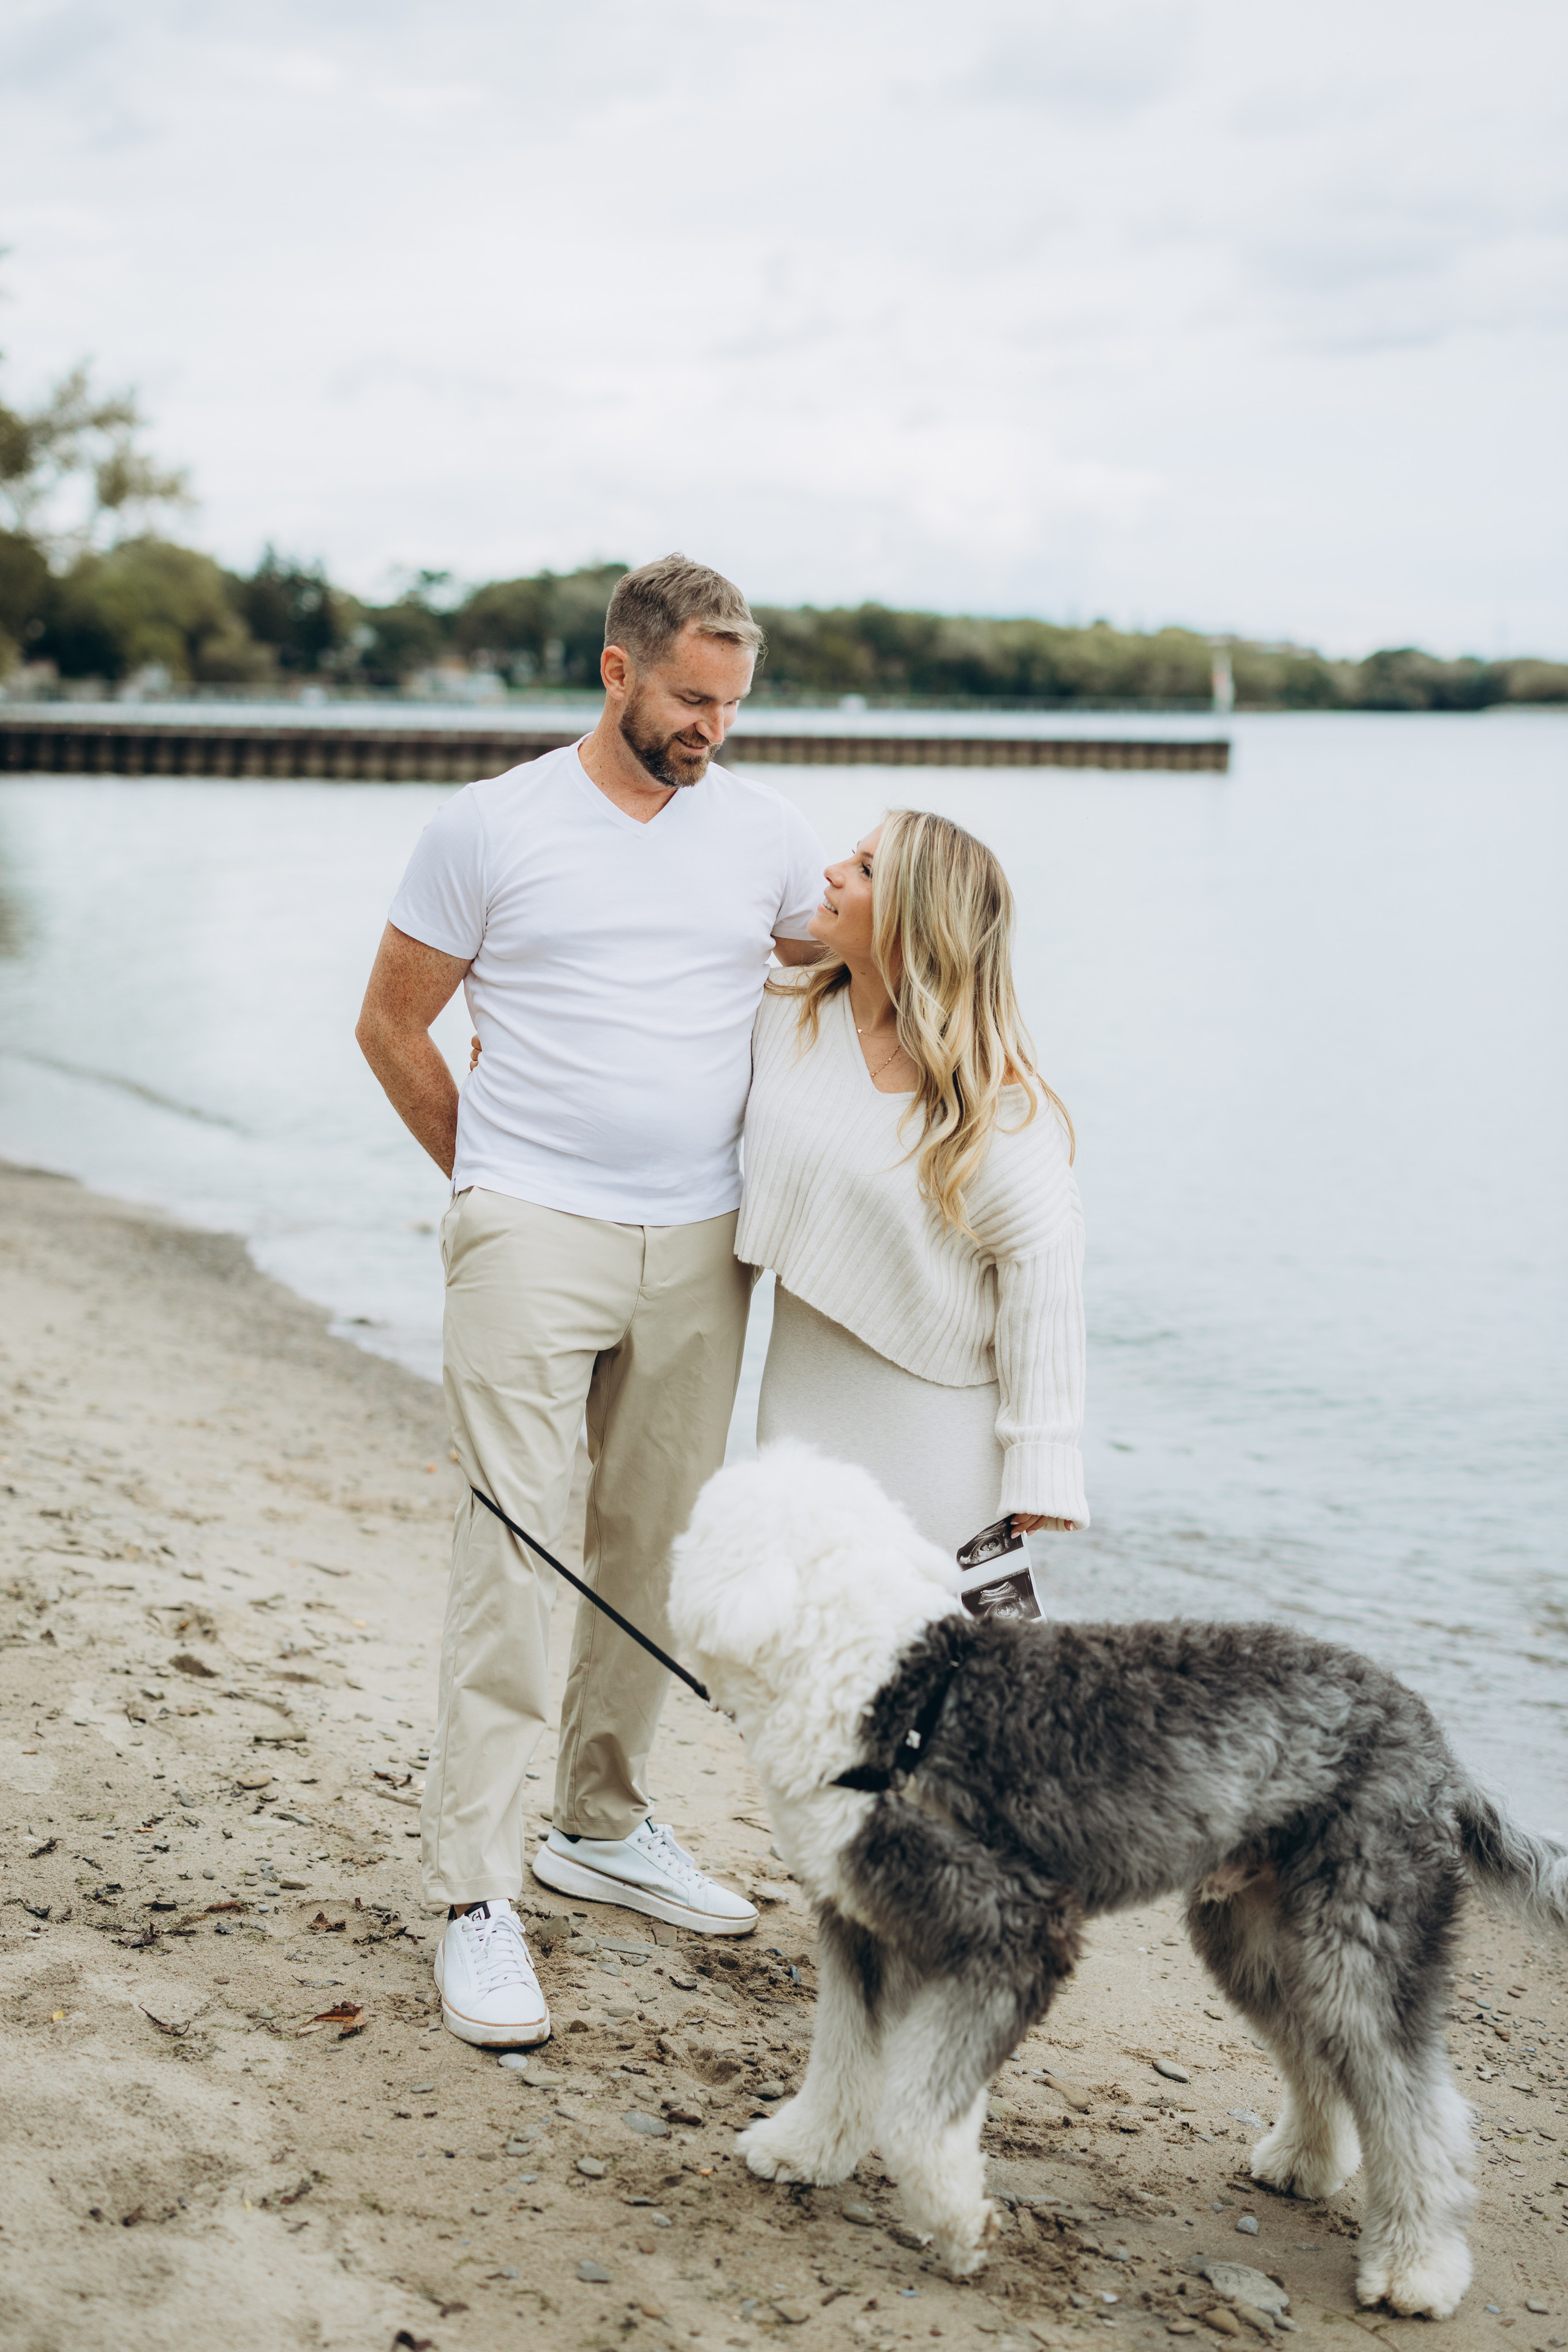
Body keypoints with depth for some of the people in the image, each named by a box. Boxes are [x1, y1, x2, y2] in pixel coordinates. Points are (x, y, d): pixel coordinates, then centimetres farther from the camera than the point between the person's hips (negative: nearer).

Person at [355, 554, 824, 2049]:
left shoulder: (765, 834, 7)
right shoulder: (492, 827, -2)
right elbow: (391, 1023, 6)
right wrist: (495, 1177, 9)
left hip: (699, 1252, 4)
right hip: (532, 1240, -4)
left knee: (656, 1551, 12)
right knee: (512, 1549, -9)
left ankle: (604, 1826, 29)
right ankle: (475, 1897, -4)